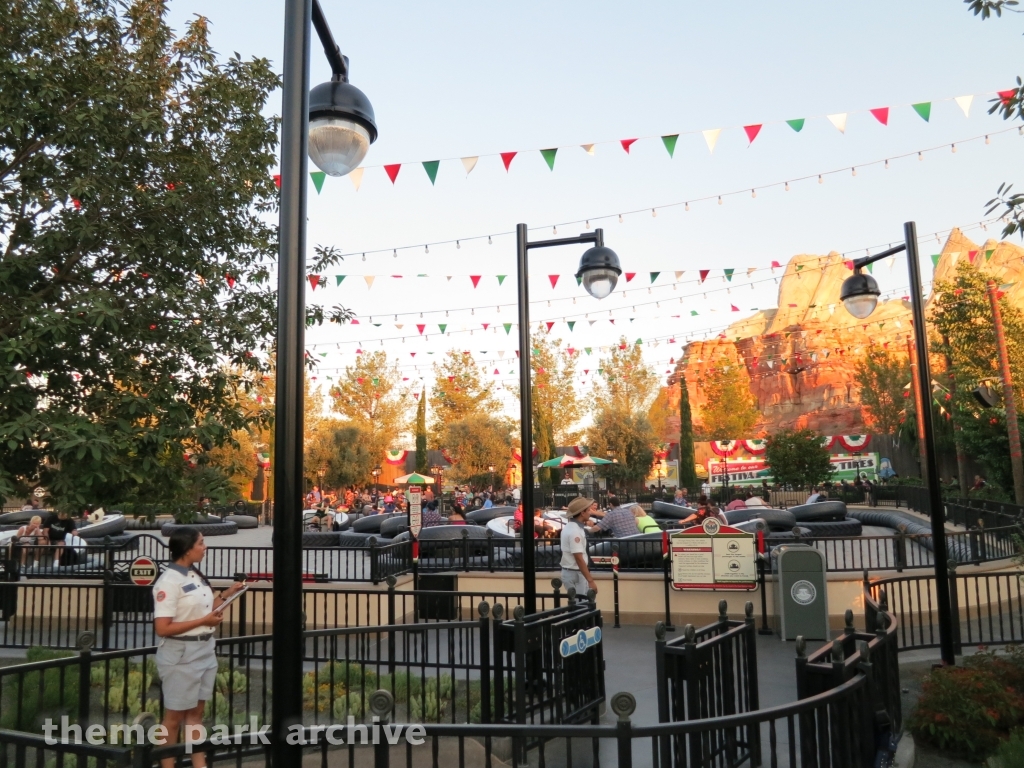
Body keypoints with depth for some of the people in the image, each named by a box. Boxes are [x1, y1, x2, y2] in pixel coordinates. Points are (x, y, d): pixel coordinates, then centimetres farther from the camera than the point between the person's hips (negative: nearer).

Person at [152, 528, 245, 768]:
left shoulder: (195, 575, 6)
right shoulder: (169, 581, -18)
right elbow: (162, 629, -22)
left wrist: (226, 594, 5)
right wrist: (204, 621, -21)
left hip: (205, 651, 8)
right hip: (181, 654, -8)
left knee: (195, 713, 15)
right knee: (174, 716, 7)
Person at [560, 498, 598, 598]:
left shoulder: (570, 526, 9)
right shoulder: (575, 531, -22)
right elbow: (579, 559, -26)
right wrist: (590, 580, -25)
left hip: (569, 571, 10)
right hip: (575, 574, -10)